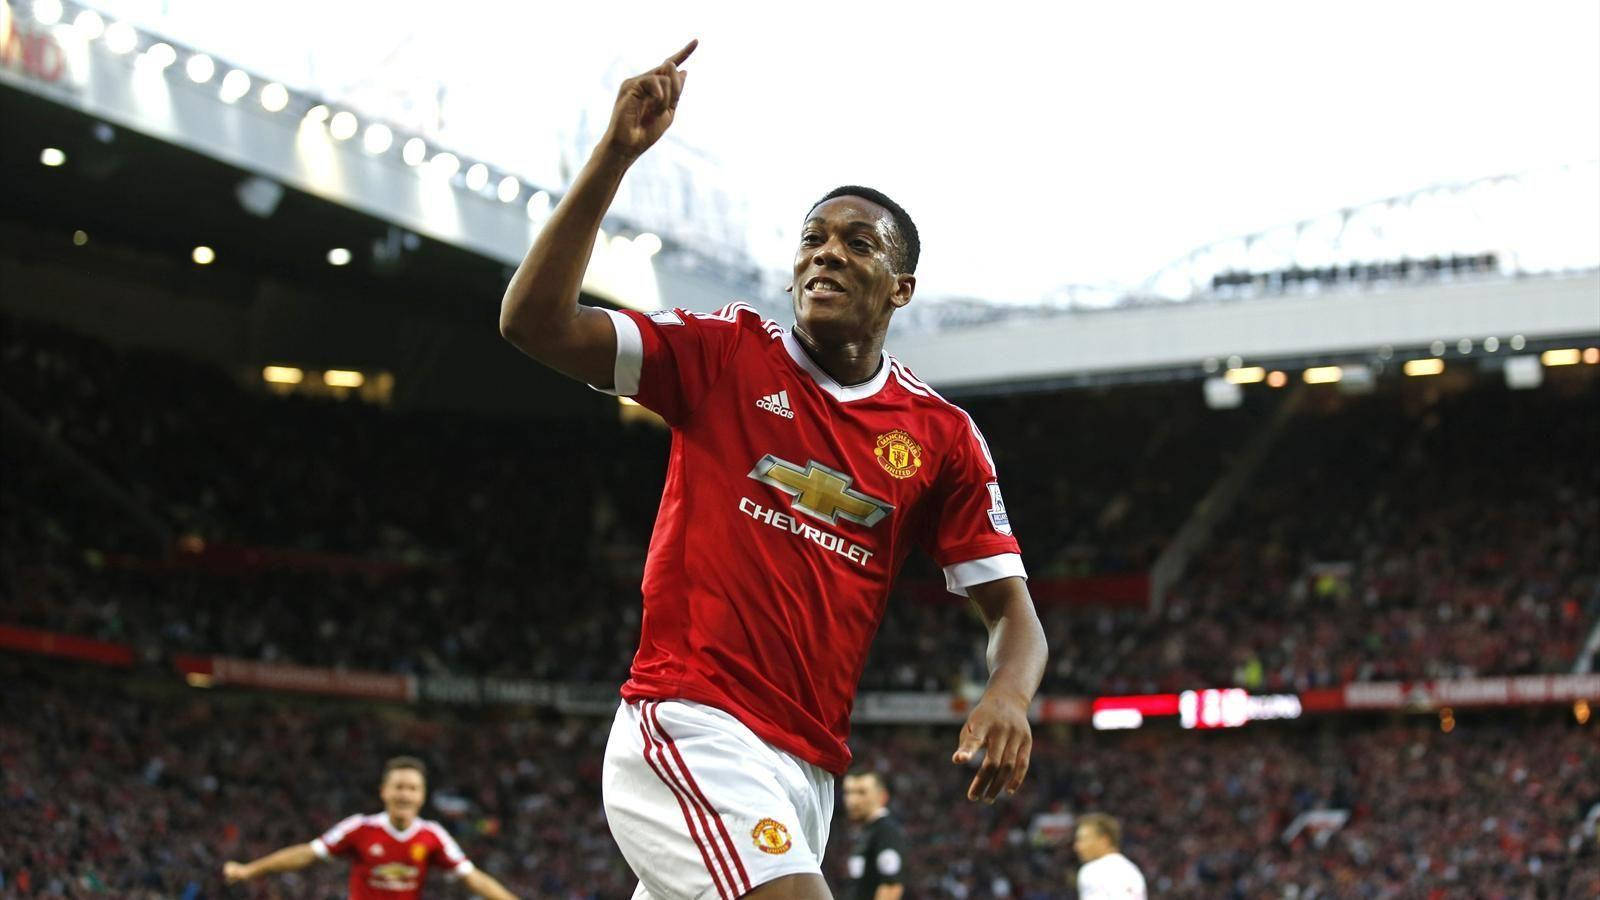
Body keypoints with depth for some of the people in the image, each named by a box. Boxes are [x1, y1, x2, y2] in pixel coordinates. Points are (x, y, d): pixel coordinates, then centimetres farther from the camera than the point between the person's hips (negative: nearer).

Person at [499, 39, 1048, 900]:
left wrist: (1008, 694, -15)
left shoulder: (942, 436, 9)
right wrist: (616, 153, -15)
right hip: (688, 723, -5)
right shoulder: (728, 354, 2)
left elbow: (1010, 609, 9)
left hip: (804, 763, 5)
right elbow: (534, 322, -7)